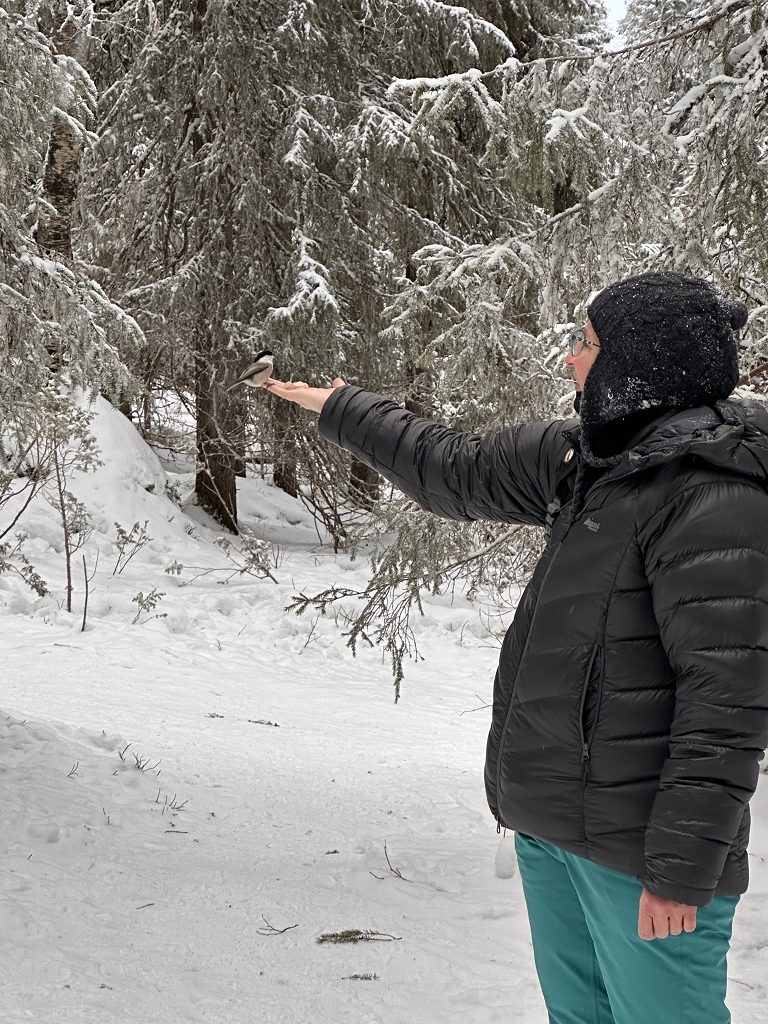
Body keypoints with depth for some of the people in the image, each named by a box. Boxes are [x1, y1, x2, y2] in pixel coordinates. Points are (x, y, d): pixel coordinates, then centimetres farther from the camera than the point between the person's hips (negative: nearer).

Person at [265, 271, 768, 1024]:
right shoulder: (592, 459, 11)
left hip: (633, 844, -9)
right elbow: (458, 473, 26)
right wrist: (340, 410, 35)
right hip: (548, 820, 9)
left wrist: (682, 868, -23)